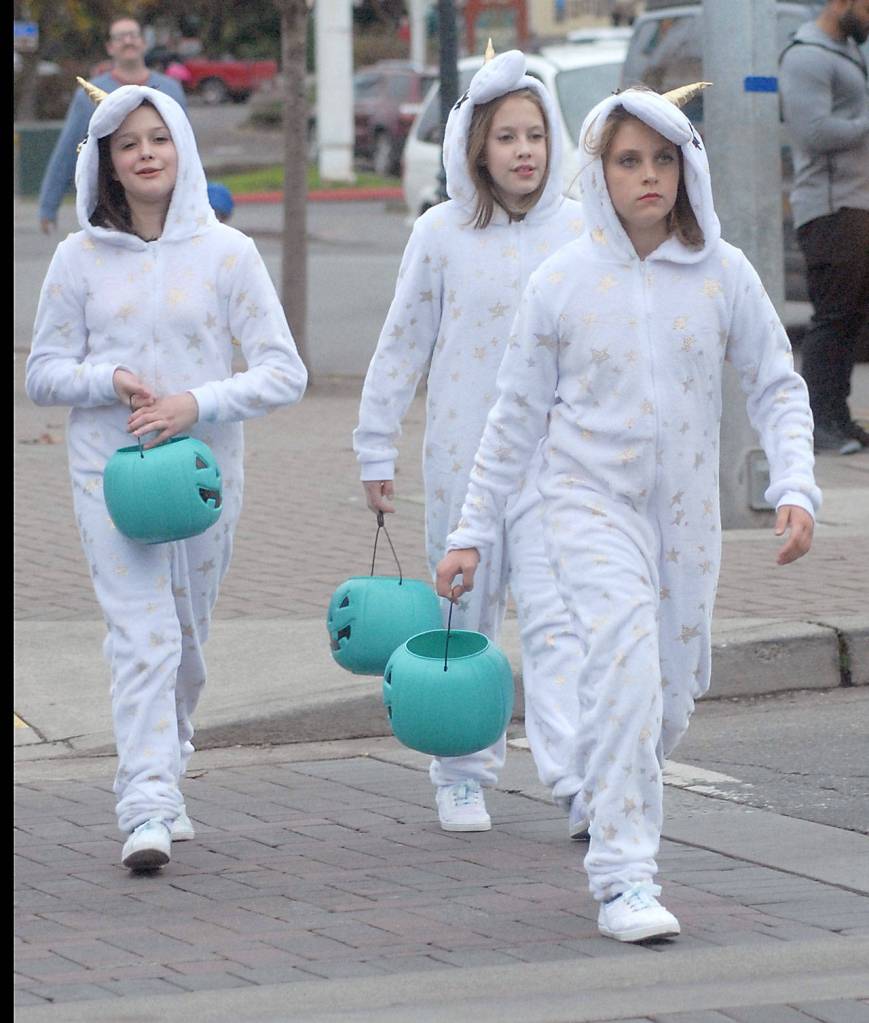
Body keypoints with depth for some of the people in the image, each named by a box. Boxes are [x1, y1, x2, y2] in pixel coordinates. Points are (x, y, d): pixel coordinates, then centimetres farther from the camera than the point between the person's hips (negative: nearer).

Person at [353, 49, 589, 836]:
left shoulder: (578, 231, 0)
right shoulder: (441, 233, -2)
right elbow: (403, 344, 4)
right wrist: (376, 448, 4)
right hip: (463, 454, 0)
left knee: (555, 616, -11)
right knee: (465, 618, 10)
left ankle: (578, 781, -17)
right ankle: (464, 777, 24)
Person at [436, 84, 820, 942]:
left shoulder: (722, 274, -1)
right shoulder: (561, 282, -4)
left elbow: (777, 388, 5)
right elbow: (516, 418, 3)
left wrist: (794, 487, -10)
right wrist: (471, 534, 4)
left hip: (685, 510, 3)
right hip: (590, 498, -3)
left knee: (672, 692, 6)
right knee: (624, 651, -24)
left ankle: (611, 805, 38)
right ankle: (623, 877, -24)